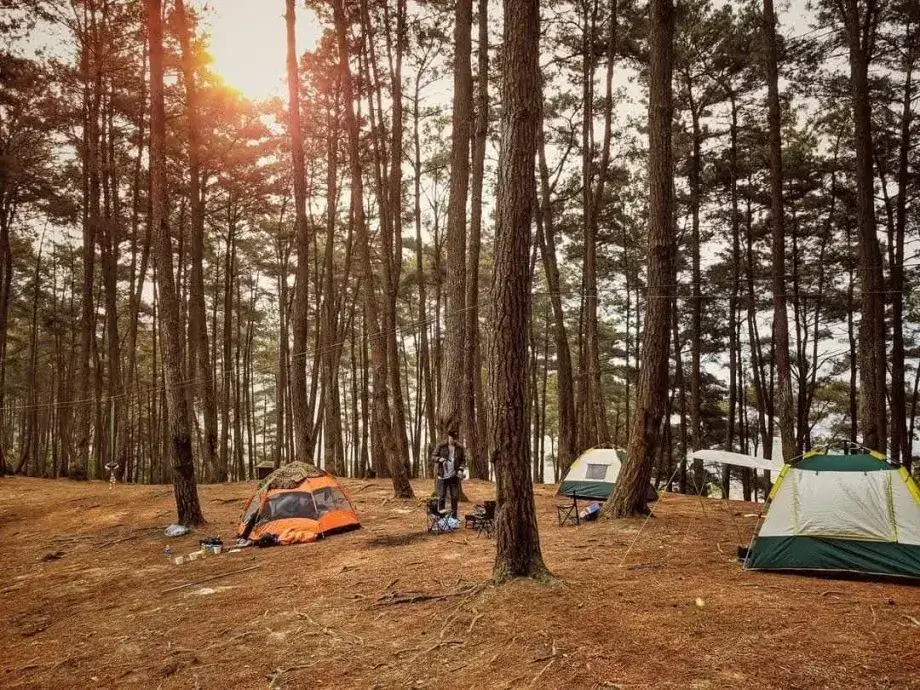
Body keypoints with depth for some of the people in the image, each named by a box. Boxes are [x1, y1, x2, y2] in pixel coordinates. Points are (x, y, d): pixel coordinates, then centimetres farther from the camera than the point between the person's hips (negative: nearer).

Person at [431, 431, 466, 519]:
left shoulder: (460, 448, 4)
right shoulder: (441, 447, -1)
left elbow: (463, 460, 8)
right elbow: (433, 457, 2)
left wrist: (461, 469, -9)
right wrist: (439, 459, -18)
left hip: (455, 476, 2)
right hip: (443, 475, -2)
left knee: (455, 497, 7)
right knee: (441, 497, 1)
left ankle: (453, 517, 19)